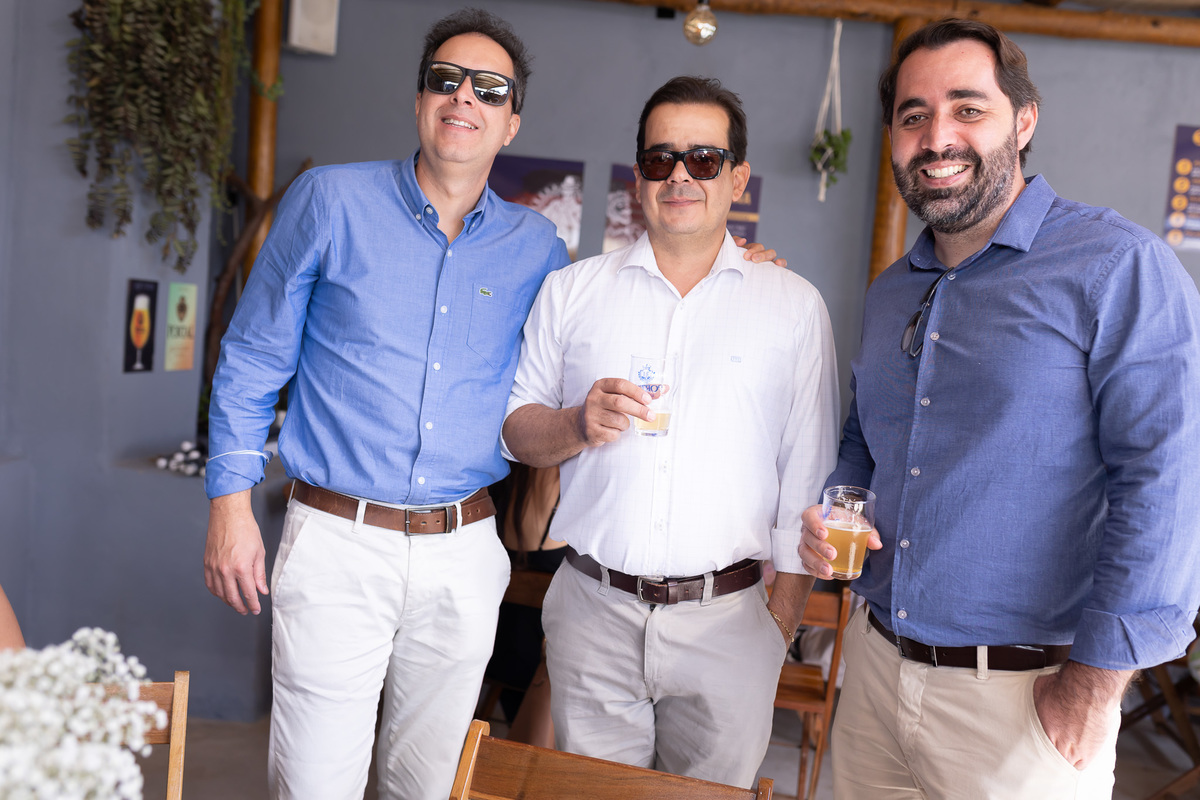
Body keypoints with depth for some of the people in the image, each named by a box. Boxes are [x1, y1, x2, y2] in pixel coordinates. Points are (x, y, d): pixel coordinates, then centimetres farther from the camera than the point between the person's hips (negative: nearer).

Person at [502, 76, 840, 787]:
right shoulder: (571, 290, 6)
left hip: (726, 622, -1)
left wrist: (786, 614, 0)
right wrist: (580, 426, -13)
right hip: (594, 609, 1)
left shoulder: (795, 306, 3)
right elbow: (517, 428, 8)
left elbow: (807, 476, 2)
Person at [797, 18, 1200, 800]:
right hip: (876, 666, 6)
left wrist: (1094, 685, -17)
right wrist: (830, 513, 2)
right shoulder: (891, 292, 10)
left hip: (1024, 697, -6)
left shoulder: (1119, 267, -12)